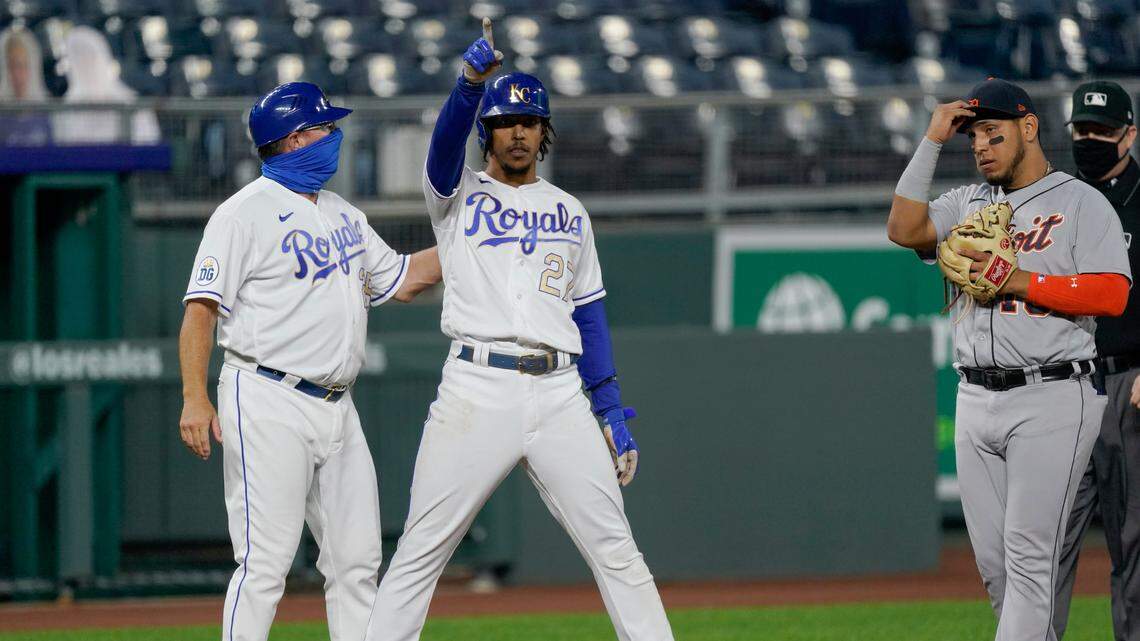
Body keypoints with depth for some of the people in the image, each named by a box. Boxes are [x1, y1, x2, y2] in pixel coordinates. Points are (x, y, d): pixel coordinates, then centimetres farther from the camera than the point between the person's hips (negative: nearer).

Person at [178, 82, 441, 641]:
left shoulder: (343, 215, 18)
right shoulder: (245, 213, -7)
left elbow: (401, 279, 27)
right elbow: (202, 307, -13)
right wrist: (195, 398, -23)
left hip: (337, 407, 8)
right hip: (269, 405, -8)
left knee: (357, 562, 6)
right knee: (266, 560, -12)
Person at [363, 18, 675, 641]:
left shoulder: (569, 212, 19)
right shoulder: (457, 197, 9)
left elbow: (588, 314, 19)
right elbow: (446, 141, -14)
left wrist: (613, 413, 11)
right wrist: (470, 83, -34)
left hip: (558, 397, 3)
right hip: (476, 394, -3)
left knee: (615, 549, -1)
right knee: (420, 552, -3)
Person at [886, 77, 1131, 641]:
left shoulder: (1081, 202, 0)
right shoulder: (968, 204, 17)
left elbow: (1112, 295, -11)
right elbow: (904, 229, -1)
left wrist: (1019, 280, -15)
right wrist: (931, 143, -1)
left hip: (1051, 398, -6)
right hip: (976, 399, 6)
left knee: (1029, 556, -12)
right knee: (991, 561, 6)